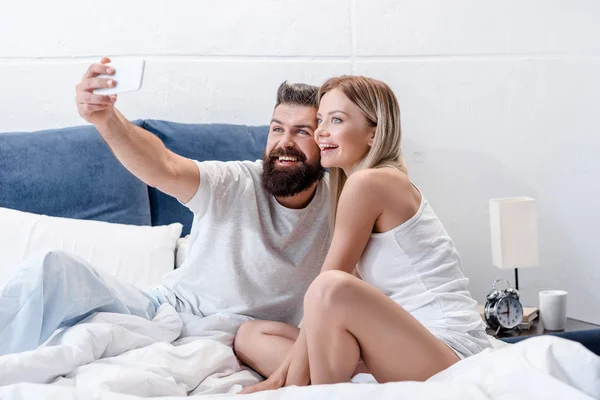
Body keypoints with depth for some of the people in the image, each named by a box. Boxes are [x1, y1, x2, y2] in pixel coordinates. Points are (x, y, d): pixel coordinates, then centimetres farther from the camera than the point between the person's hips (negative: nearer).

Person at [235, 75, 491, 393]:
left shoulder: (368, 182, -11)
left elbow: (327, 289, -12)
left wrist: (291, 379, -8)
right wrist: (283, 374, 8)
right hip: (402, 348, 10)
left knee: (333, 288, -37)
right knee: (250, 335, 10)